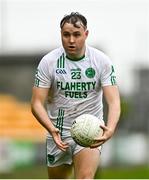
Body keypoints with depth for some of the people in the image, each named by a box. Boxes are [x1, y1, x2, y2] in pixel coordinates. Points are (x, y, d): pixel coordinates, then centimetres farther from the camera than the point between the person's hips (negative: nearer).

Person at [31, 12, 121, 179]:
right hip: (58, 134, 2)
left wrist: (110, 129, -35)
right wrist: (51, 129, -29)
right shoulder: (48, 62, -8)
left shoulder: (102, 61, -8)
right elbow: (37, 103, -9)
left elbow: (114, 101, -14)